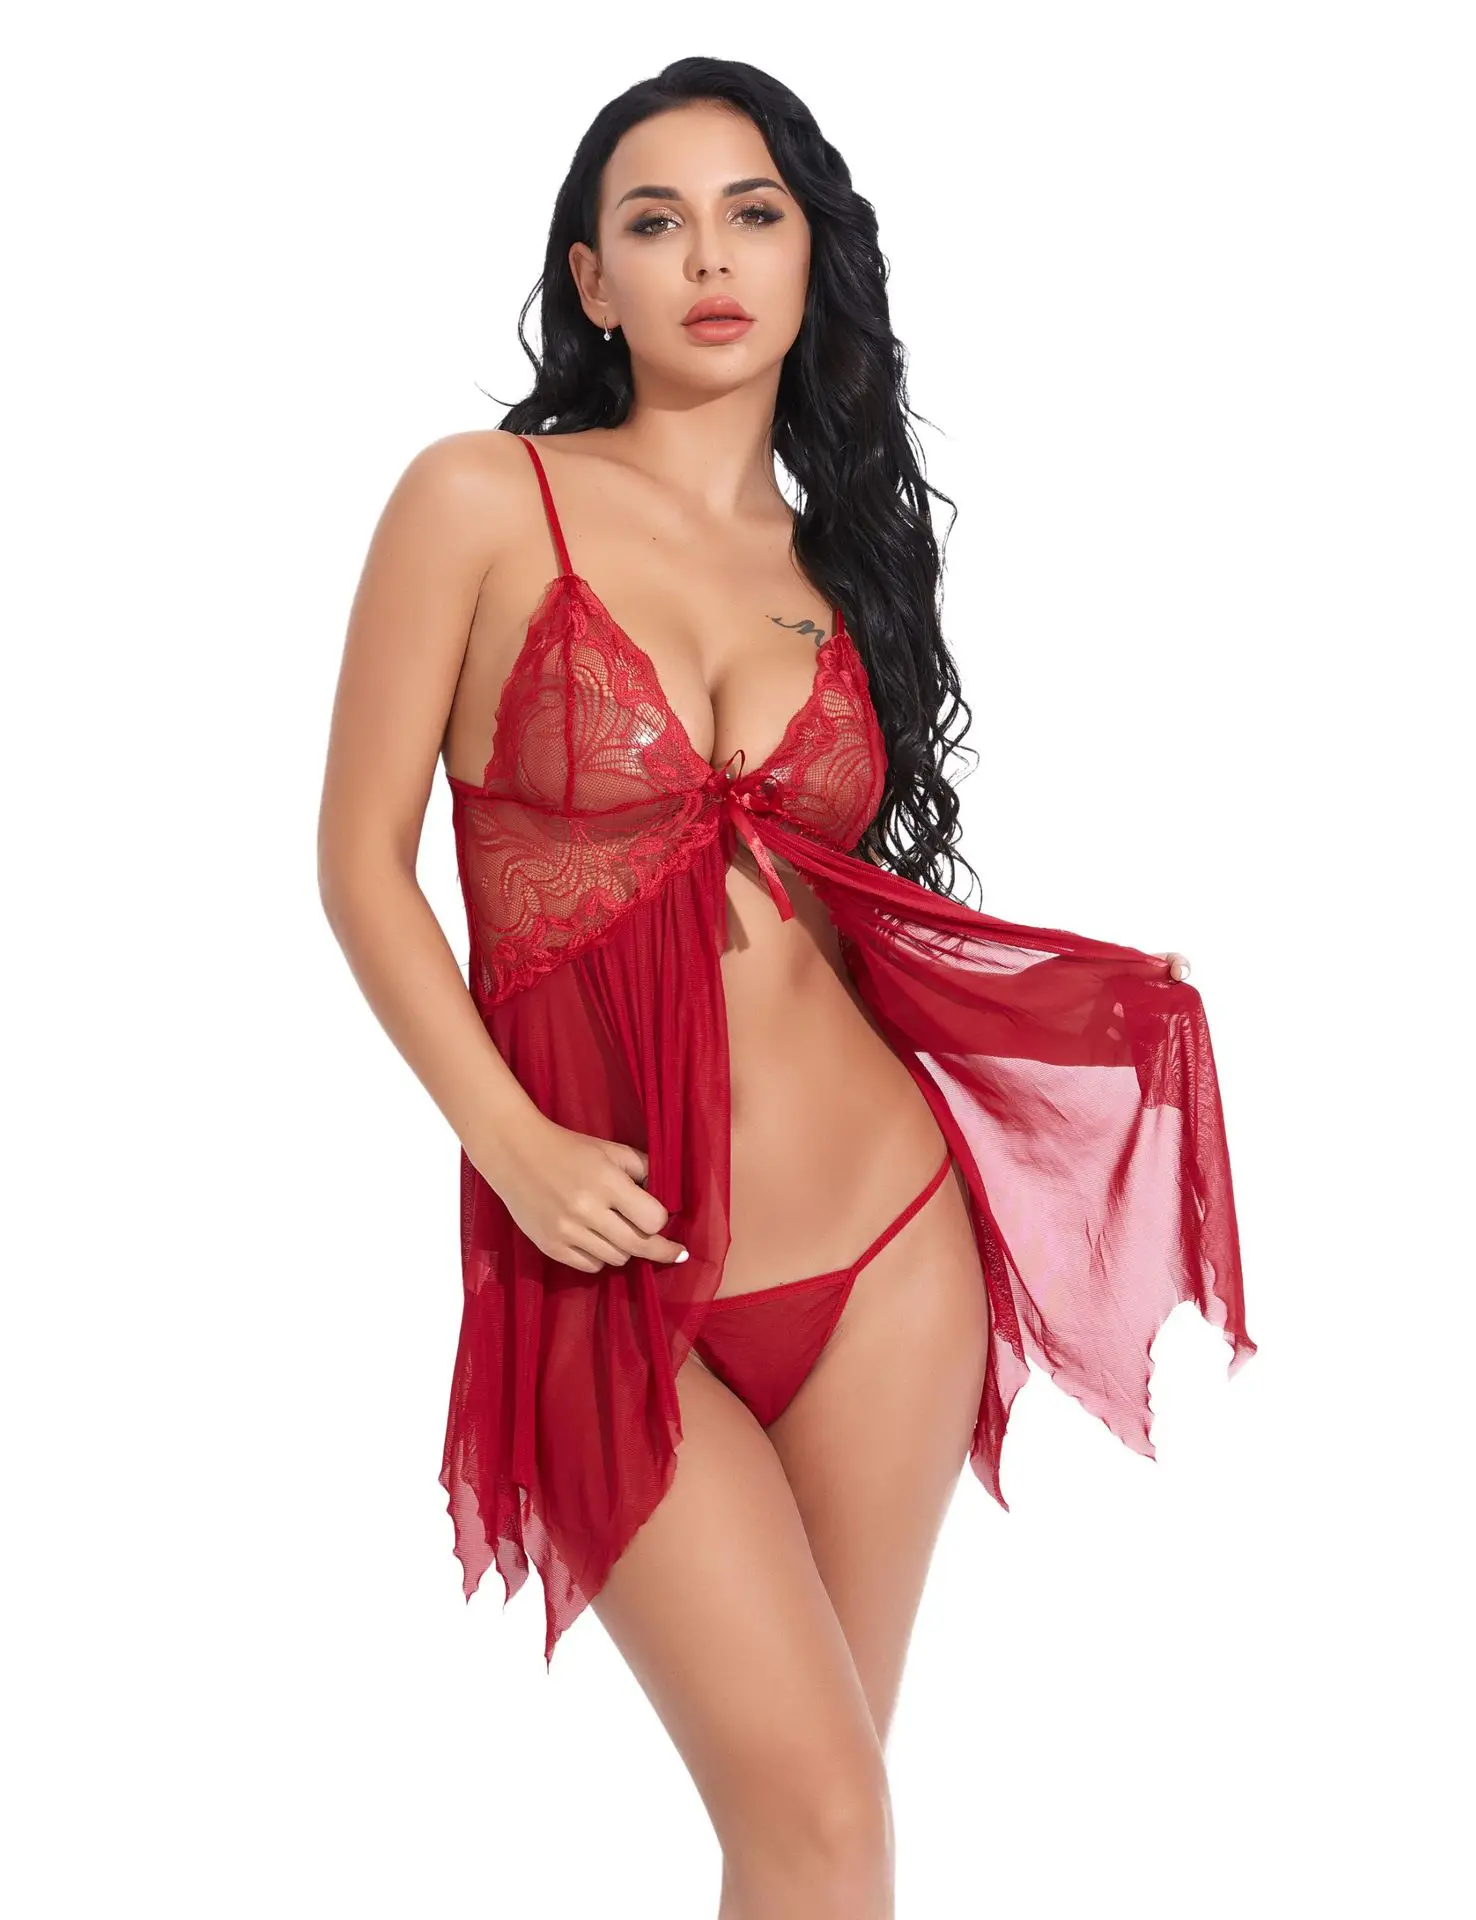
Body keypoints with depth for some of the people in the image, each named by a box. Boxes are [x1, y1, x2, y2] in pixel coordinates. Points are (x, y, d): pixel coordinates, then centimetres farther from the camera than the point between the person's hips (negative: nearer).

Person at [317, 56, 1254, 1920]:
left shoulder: (837, 557, 11)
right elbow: (363, 859, -3)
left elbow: (849, 897, 13)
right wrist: (513, 1147, -14)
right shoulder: (483, 499, -2)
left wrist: (1079, 998, -1)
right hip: (615, 1270, -4)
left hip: (885, 1227, 4)